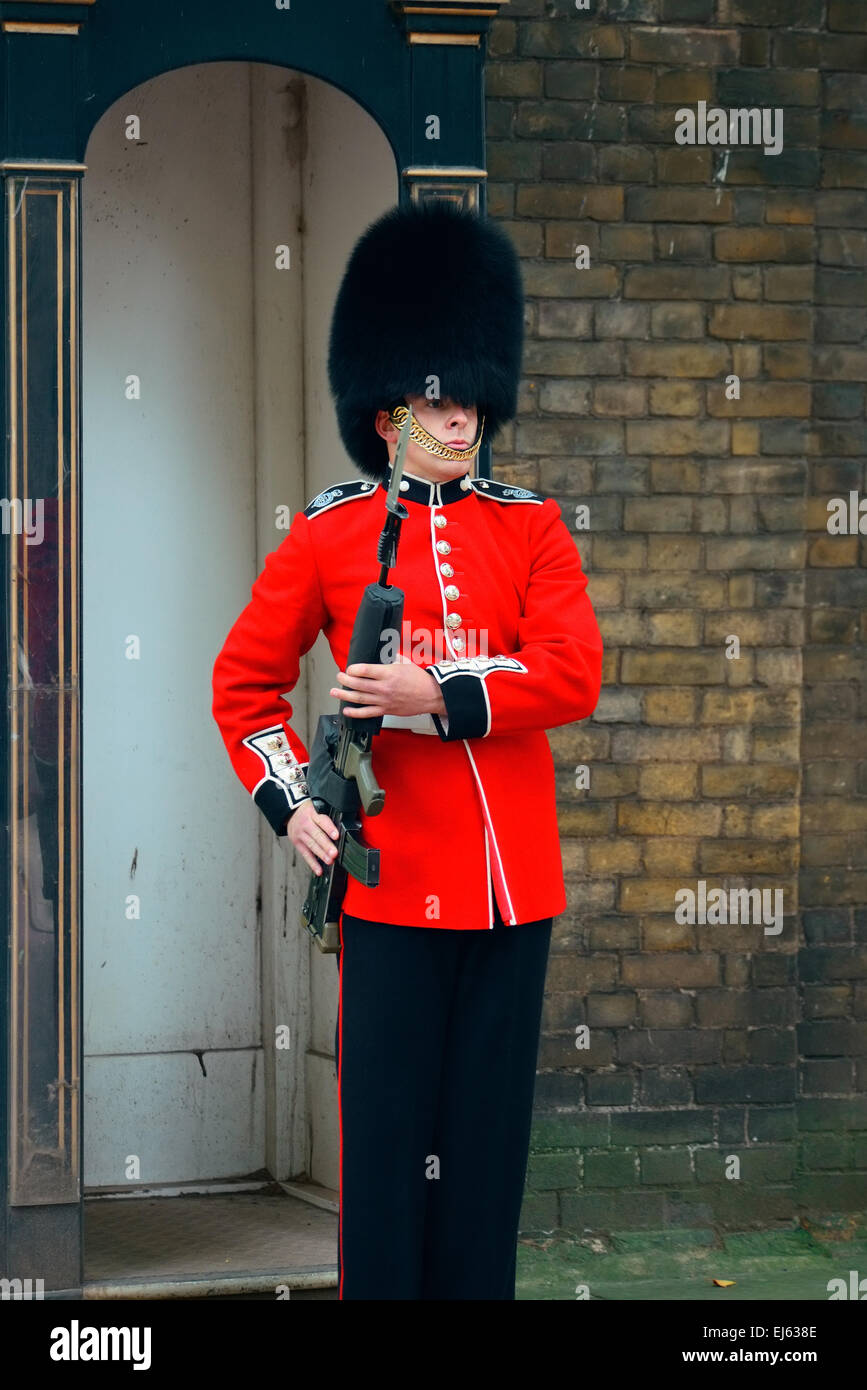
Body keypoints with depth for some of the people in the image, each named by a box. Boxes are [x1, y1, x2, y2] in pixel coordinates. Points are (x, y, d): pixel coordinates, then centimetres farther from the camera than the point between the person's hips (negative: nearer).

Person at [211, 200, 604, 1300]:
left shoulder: (531, 529, 7)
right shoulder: (329, 531, 3)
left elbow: (574, 675, -6)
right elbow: (243, 681, 8)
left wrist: (437, 694, -16)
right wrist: (290, 804, -3)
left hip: (510, 879, 2)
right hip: (392, 875, -2)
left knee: (489, 1129, 8)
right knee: (388, 1128, 0)